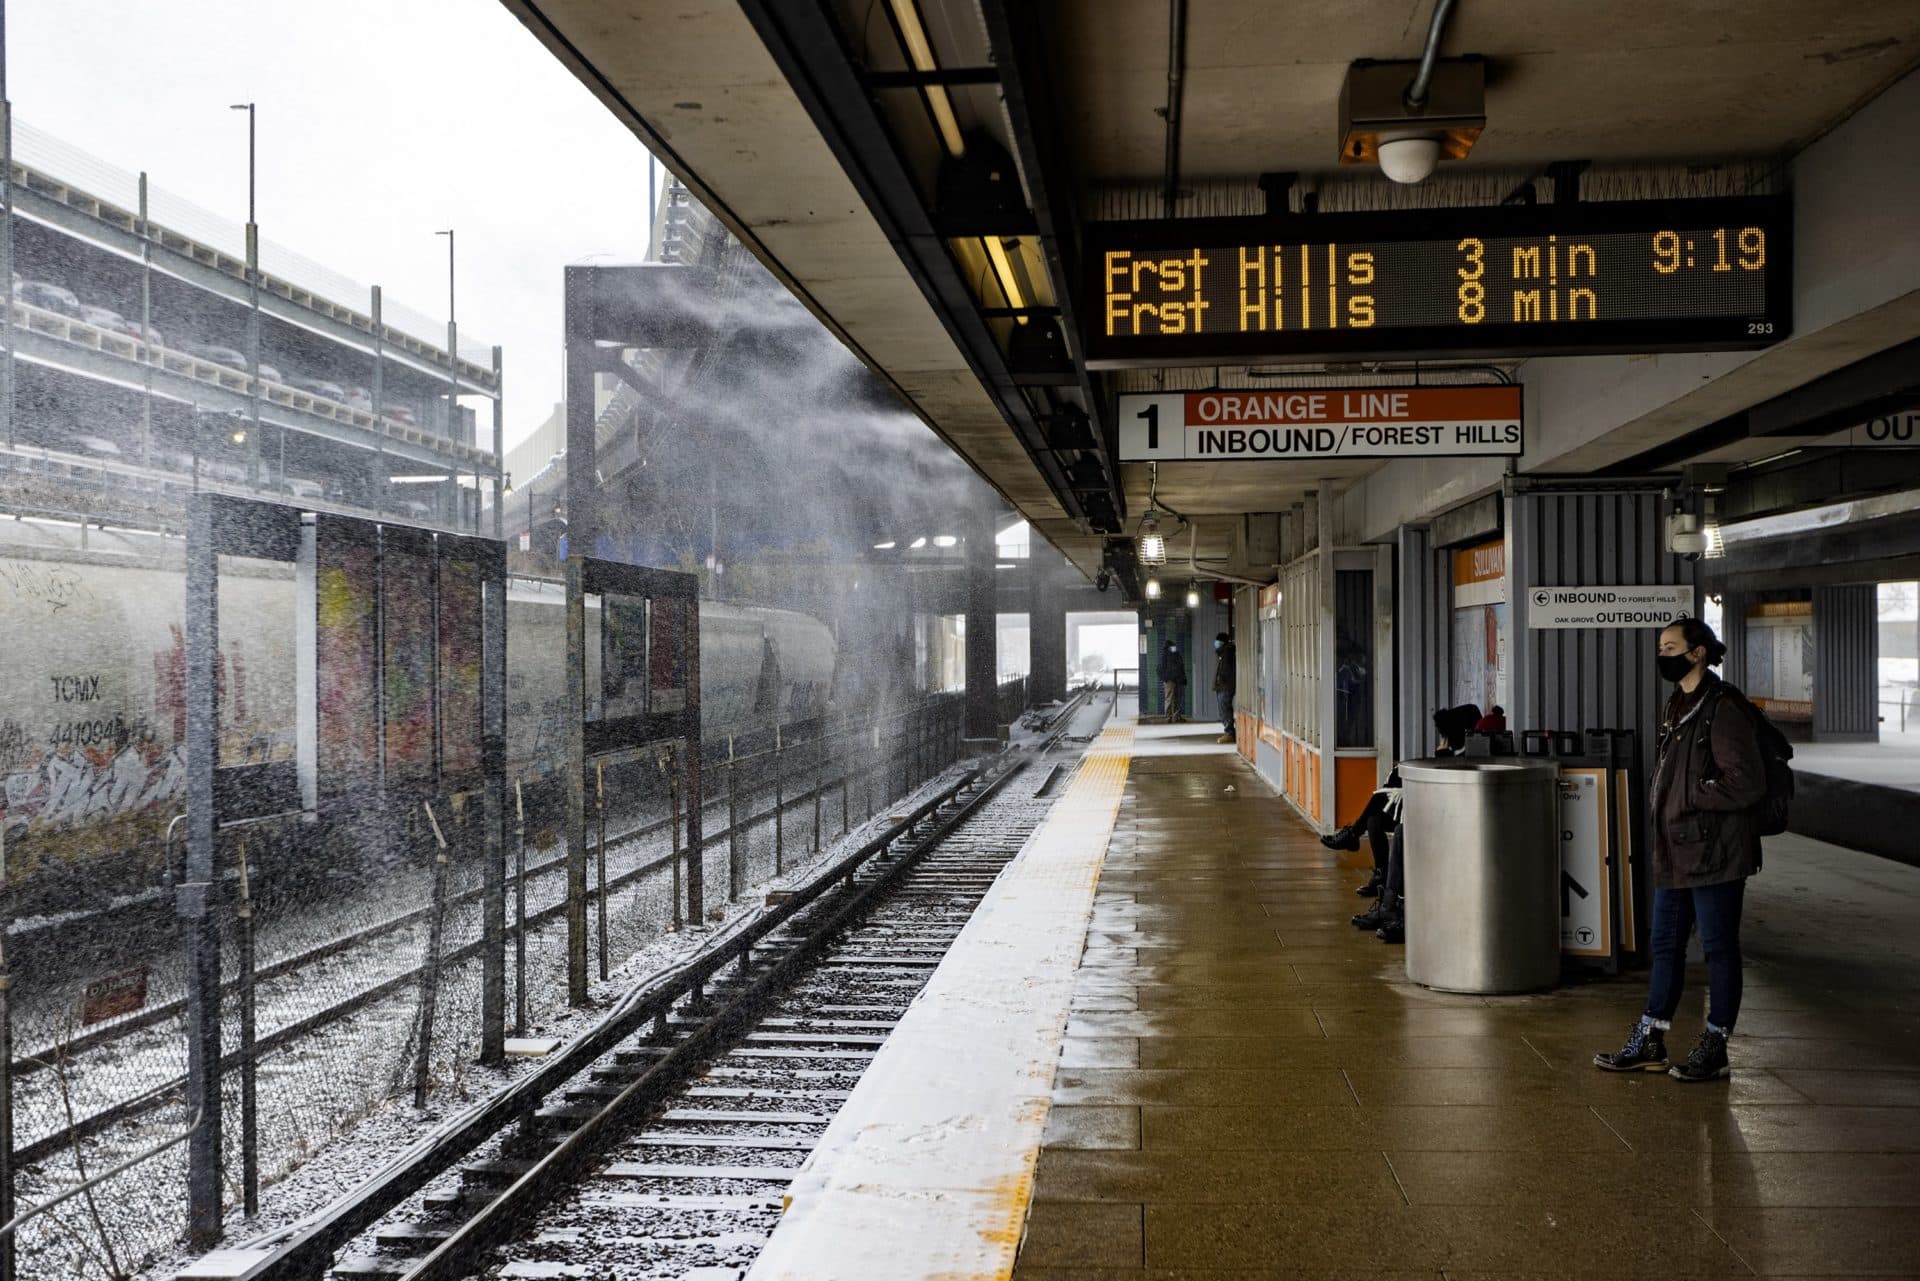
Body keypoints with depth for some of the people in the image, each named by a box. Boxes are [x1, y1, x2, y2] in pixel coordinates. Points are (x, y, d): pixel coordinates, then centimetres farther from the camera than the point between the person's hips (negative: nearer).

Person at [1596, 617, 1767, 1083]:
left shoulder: (1724, 709, -15)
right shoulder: (1677, 706, 14)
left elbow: (1748, 783, -20)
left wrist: (1692, 795, -15)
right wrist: (1663, 807, 12)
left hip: (1714, 853, -9)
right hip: (1675, 853, 9)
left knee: (1719, 949, 4)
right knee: (1665, 945, 14)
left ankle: (1714, 1050, 14)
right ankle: (1649, 1043, 22)